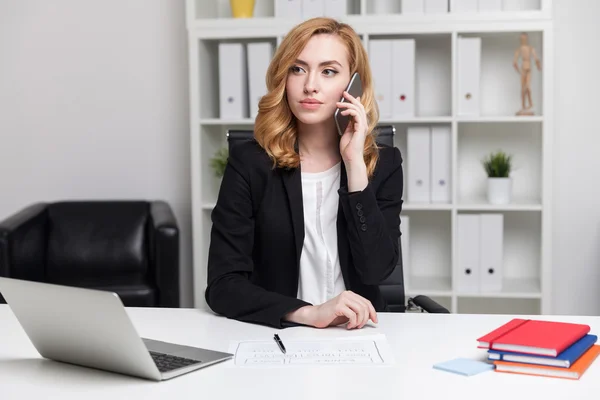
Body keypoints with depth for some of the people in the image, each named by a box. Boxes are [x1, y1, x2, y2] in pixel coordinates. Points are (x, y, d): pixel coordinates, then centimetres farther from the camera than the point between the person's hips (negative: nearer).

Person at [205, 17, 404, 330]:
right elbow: (223, 285, -10)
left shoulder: (383, 164, 1)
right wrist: (310, 313, -23)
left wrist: (355, 164, -13)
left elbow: (376, 270, -11)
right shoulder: (249, 162, -4)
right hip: (274, 335, 0)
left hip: (358, 336, 1)